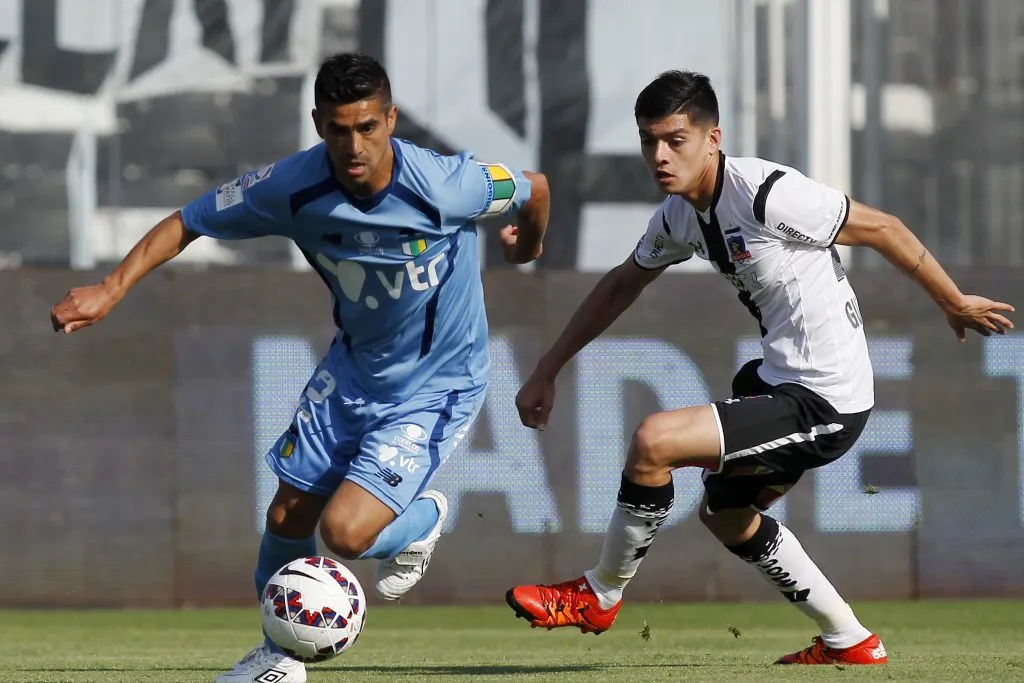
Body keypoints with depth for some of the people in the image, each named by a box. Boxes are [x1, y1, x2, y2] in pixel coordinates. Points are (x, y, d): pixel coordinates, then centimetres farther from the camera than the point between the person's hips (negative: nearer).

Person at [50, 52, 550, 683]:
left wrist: (529, 245, 14)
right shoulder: (292, 187, -21)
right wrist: (112, 289, -20)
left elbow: (534, 188, -9)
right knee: (287, 517, 8)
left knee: (346, 532, -17)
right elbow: (185, 224, -7)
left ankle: (424, 518, 19)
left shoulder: (444, 186, -30)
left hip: (438, 386, -4)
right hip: (354, 368, 4)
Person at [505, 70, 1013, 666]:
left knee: (654, 440, -19)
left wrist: (955, 303, -1)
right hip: (780, 382, 10)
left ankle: (600, 596, 3)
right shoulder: (679, 215, 4)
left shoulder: (767, 193, -22)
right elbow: (622, 286, 22)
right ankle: (848, 641, 38)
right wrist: (548, 371, 23)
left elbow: (883, 229, -12)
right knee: (726, 514, 28)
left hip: (823, 403, -10)